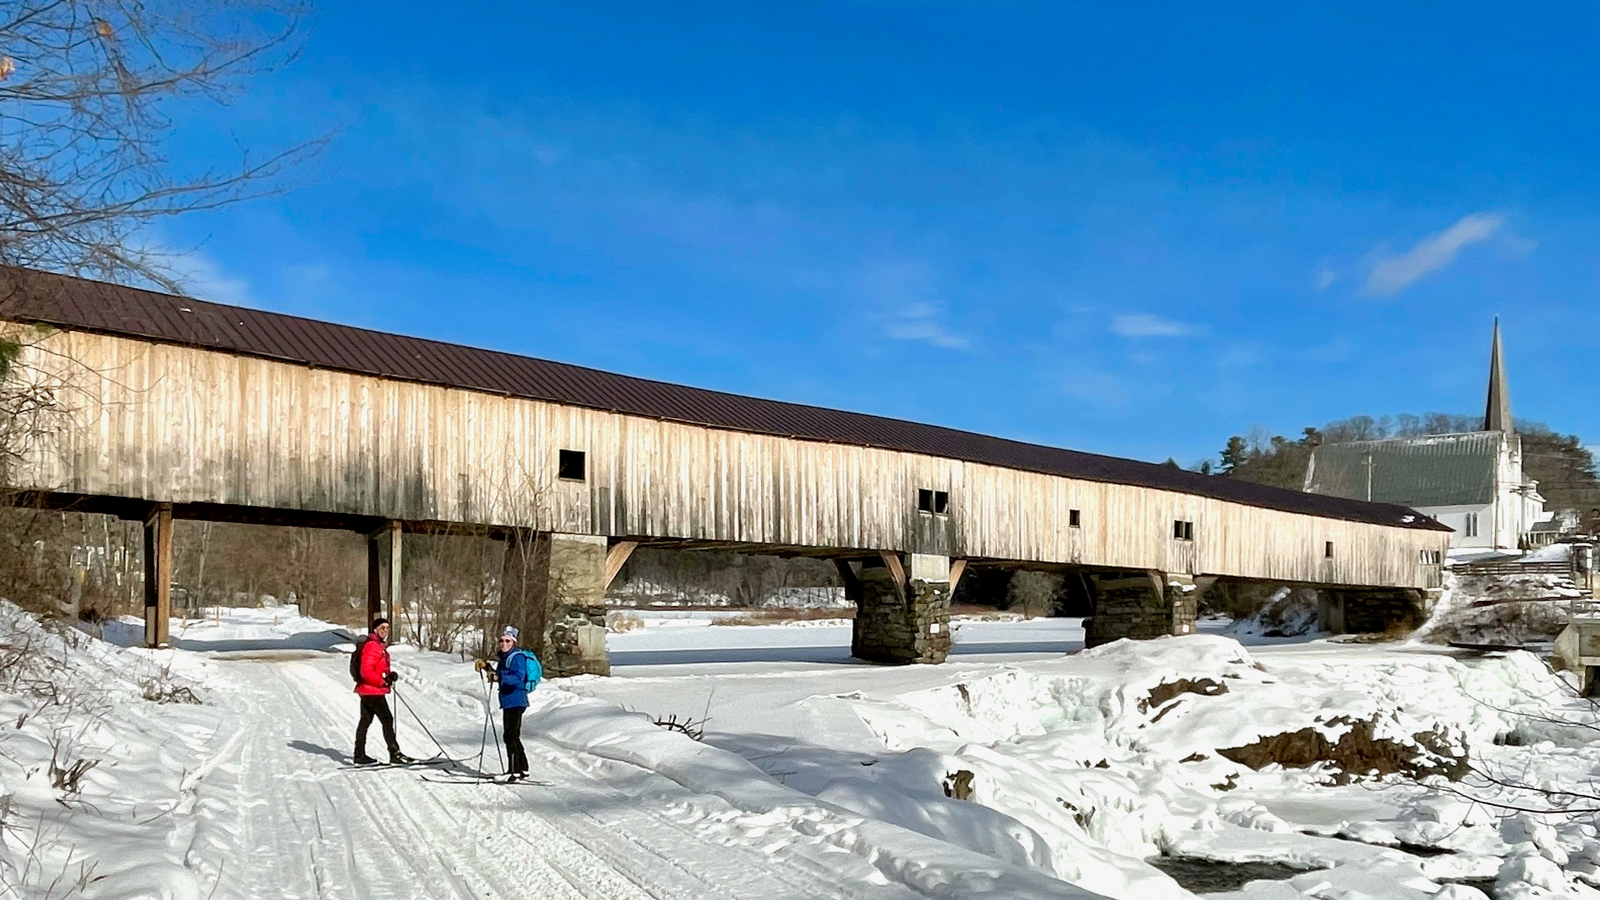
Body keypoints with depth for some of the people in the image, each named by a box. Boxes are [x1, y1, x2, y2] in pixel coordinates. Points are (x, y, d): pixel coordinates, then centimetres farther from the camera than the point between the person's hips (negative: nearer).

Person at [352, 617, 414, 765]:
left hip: (366, 691, 11)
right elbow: (366, 671, -23)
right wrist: (383, 681, -19)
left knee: (365, 721, 13)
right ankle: (395, 753, -8)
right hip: (373, 691, -11)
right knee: (387, 720, -9)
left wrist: (390, 675, 4)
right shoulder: (371, 646, -17)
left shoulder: (380, 646, 16)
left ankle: (360, 755, 19)